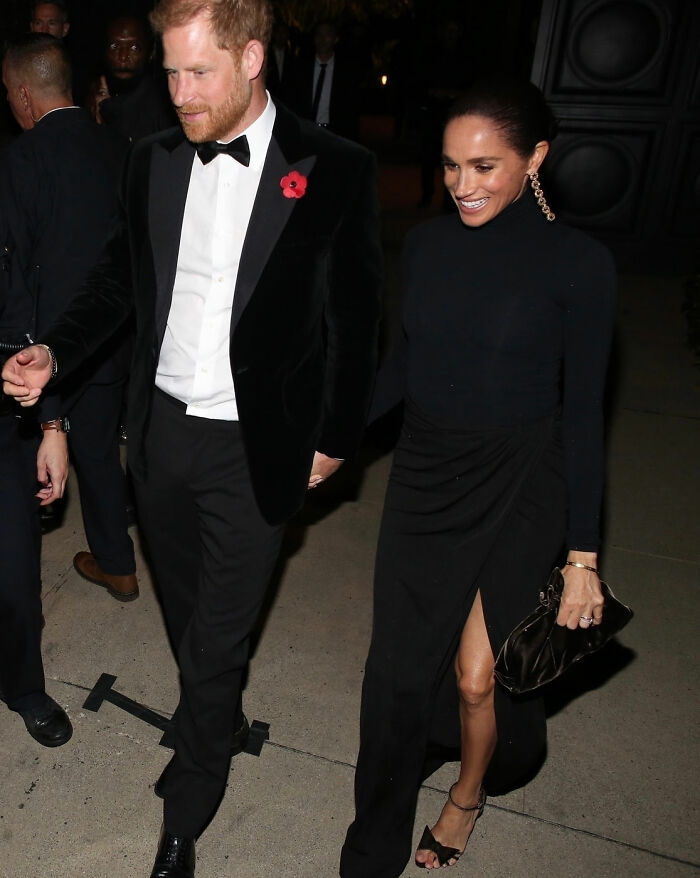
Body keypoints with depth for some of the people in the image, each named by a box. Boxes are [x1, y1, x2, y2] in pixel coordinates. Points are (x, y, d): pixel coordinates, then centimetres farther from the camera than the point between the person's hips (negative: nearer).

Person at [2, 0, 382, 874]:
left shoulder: (335, 170, -11)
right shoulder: (153, 159, 3)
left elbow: (355, 317, -5)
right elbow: (121, 276, 13)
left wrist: (336, 439, -2)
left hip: (253, 451, -4)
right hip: (160, 430, 5)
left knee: (215, 643, 8)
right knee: (184, 613, 23)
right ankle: (216, 715, 54)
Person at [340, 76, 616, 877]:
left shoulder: (576, 263, -11)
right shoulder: (427, 244, 1)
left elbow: (581, 412, -8)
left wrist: (582, 556, -6)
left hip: (518, 492, -3)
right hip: (422, 479, 4)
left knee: (475, 674, 6)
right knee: (398, 668, 10)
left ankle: (469, 793, 44)